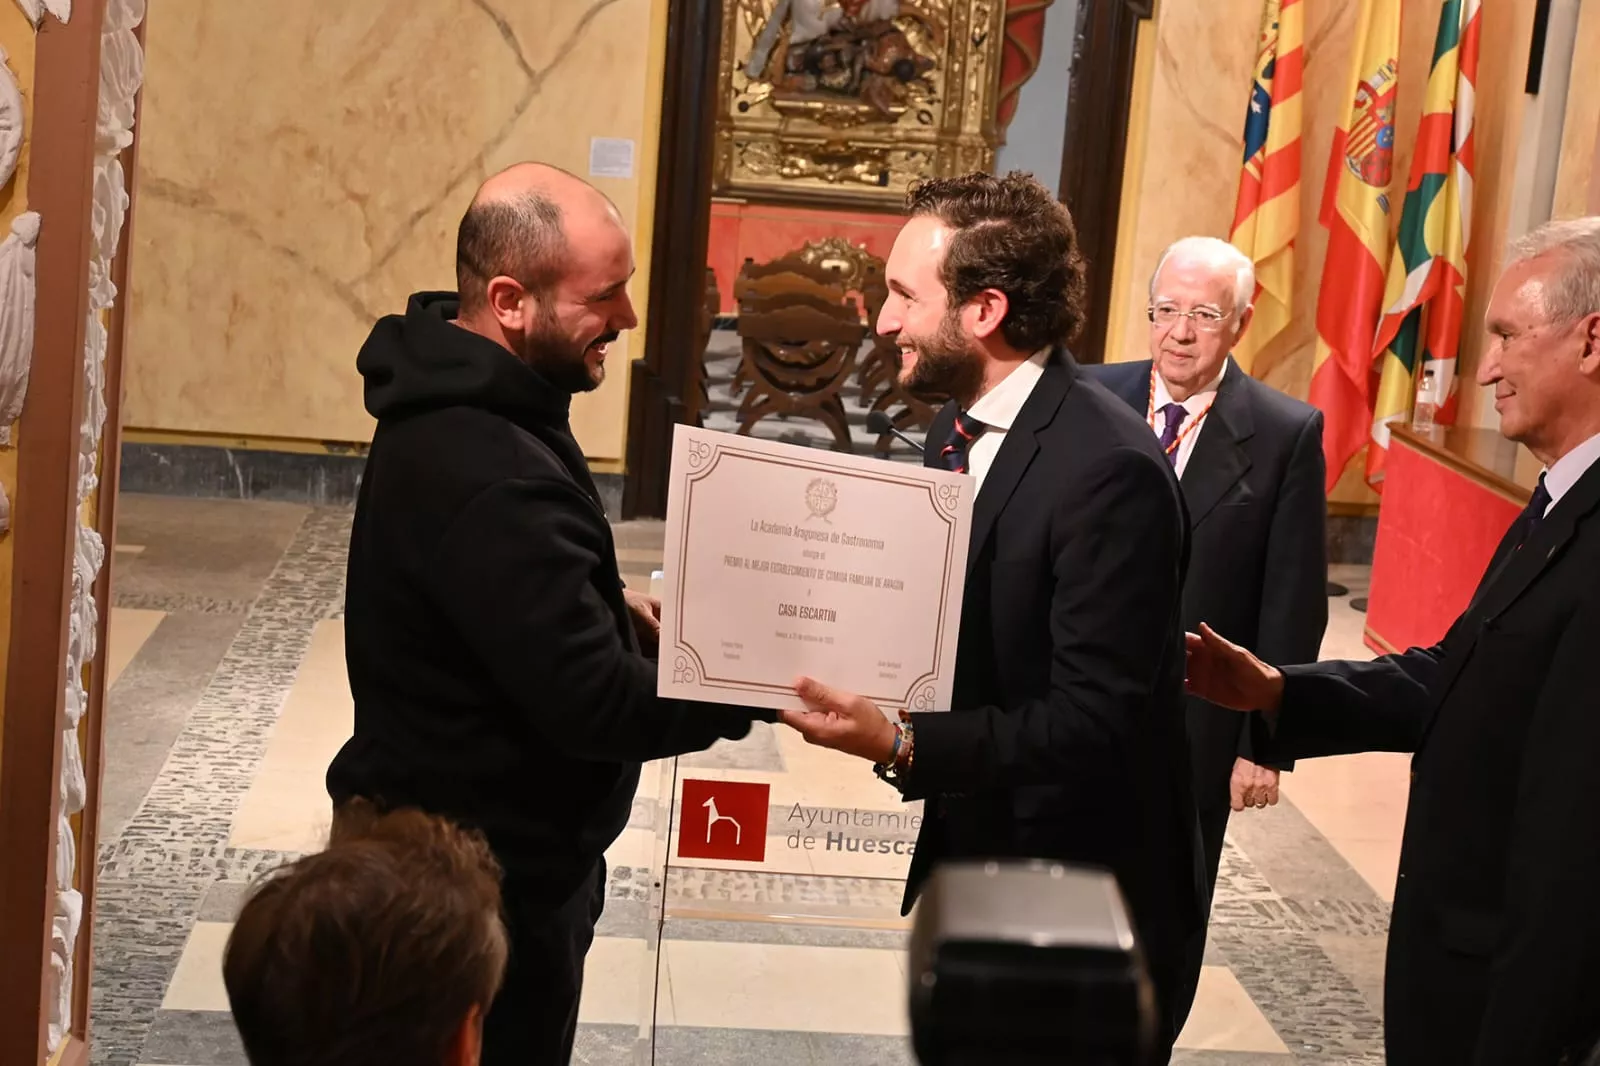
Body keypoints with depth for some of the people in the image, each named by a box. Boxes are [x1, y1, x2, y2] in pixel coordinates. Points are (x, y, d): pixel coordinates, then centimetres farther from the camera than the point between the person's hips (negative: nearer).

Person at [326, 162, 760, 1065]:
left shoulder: (463, 404, 3)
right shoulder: (485, 474, -31)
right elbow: (598, 706, -30)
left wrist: (614, 611, 2)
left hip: (455, 840, 10)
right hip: (486, 876, -10)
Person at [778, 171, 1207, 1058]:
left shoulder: (1108, 469, -24)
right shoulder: (960, 429, 5)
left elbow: (1093, 720, -27)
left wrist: (901, 744, -31)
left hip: (1079, 910, -8)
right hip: (973, 867, 8)